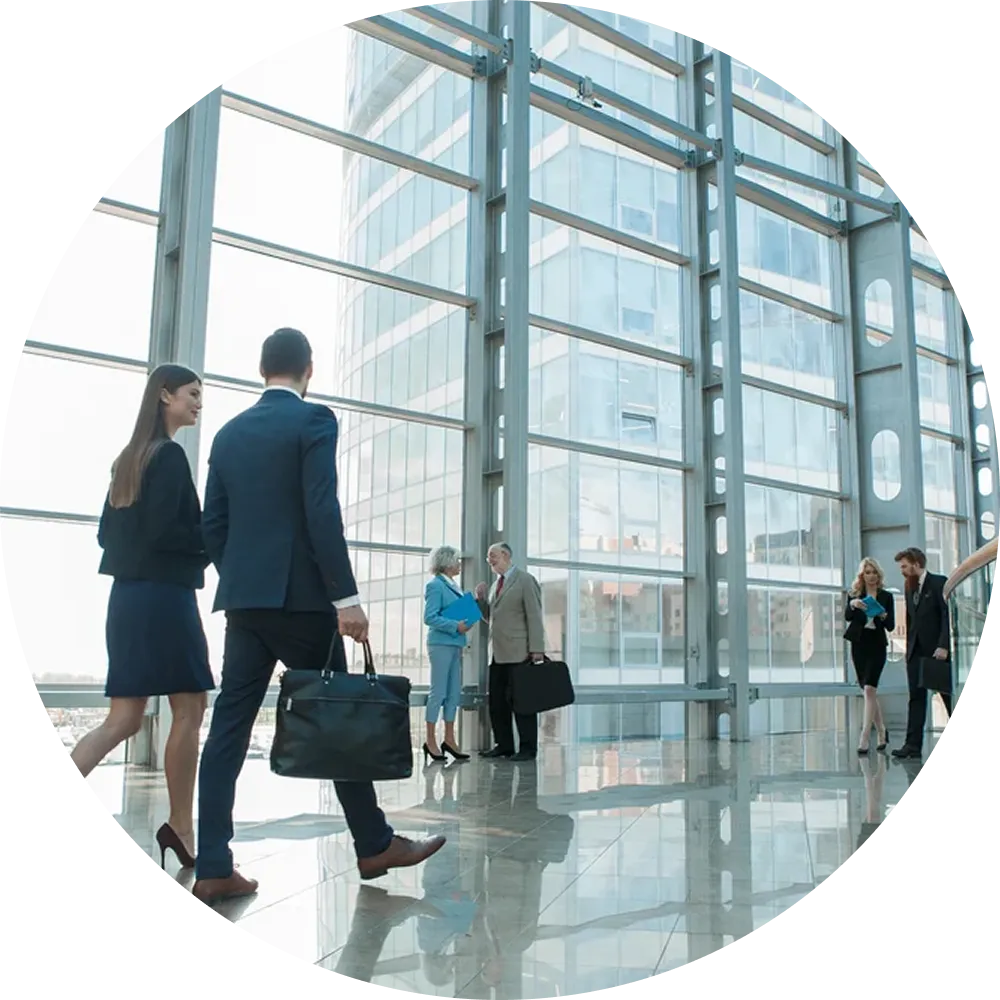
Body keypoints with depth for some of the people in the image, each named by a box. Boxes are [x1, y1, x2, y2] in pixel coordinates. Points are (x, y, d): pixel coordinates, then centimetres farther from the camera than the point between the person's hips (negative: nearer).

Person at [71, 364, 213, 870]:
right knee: (189, 711, 2)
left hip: (130, 596, 9)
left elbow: (107, 530, 18)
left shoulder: (130, 457, 17)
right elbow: (162, 531, -18)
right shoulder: (170, 455, -10)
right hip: (163, 597, -9)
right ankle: (181, 829, 9)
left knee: (124, 719, 6)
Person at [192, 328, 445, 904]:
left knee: (230, 725, 4)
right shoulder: (314, 419, -6)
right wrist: (346, 597, -16)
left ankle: (214, 869, 4)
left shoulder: (229, 433, 14)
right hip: (299, 596, -6)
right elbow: (322, 513, -16)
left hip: (242, 598, 6)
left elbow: (214, 525, 12)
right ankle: (375, 844, 15)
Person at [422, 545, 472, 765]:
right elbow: (430, 617, -16)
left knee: (454, 693, 9)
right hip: (441, 644, -9)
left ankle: (449, 739, 15)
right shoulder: (435, 585, -9)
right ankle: (431, 741, 3)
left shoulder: (452, 585, 17)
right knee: (439, 692, -4)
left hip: (455, 644, 9)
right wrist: (455, 626, -20)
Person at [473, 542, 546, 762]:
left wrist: (536, 649, -16)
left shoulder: (525, 580, -3)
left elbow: (534, 617, -9)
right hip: (498, 654, 7)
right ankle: (504, 745, 17)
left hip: (519, 653, -7)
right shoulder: (496, 584, 19)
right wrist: (481, 599, 6)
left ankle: (528, 748, 5)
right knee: (496, 702, 8)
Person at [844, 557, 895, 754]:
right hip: (859, 644, 2)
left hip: (877, 645, -2)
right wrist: (852, 604, -32)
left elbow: (891, 626, 2)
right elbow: (847, 616, -11)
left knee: (869, 689, -16)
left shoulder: (886, 596, 5)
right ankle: (882, 732, 28)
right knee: (869, 691, 9)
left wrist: (883, 615, -18)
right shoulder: (854, 594, 6)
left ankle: (864, 739, -18)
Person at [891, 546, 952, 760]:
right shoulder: (910, 587, 14)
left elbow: (948, 615, -13)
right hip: (916, 650, 6)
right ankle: (913, 744, -1)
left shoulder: (939, 583, -6)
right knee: (916, 697, 1)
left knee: (948, 695, 5)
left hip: (936, 650, -6)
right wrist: (908, 646, 8)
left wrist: (943, 646, -20)